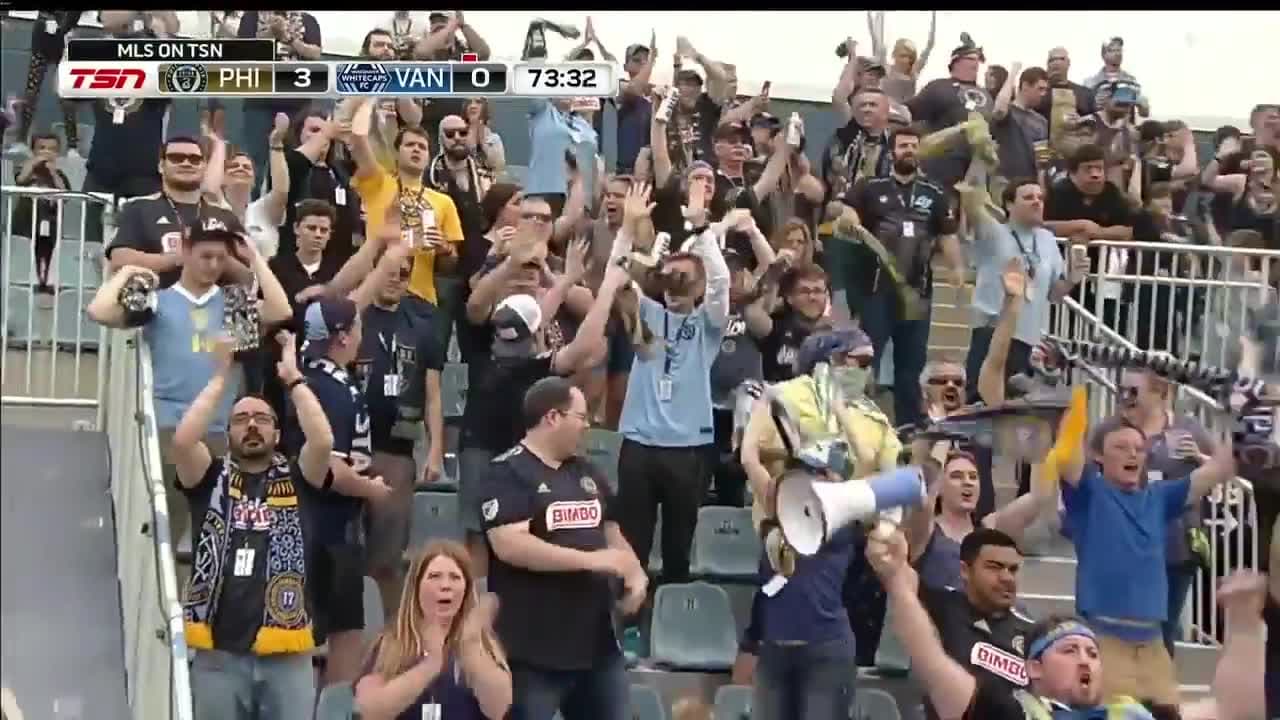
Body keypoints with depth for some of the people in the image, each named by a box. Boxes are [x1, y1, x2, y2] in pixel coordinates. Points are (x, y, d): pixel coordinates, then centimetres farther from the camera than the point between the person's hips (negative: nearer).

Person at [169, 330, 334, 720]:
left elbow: (323, 440, -11)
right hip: (219, 651, 0)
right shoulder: (211, 479, 8)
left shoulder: (296, 477, 7)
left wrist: (293, 377, -5)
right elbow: (183, 440, -11)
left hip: (285, 652, 0)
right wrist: (221, 376, -6)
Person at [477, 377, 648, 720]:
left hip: (597, 641, 8)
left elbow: (610, 531, 23)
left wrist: (635, 573, 2)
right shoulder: (508, 473, -11)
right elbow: (509, 545, -23)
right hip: (533, 650, -8)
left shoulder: (586, 473, 14)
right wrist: (590, 560, -21)